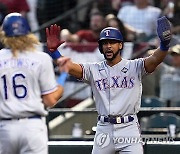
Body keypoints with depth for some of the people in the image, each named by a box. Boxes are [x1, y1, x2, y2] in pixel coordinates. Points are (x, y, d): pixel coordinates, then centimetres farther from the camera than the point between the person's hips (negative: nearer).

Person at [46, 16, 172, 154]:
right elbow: (69, 66, -3)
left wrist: (165, 44, -37)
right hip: (104, 129, 3)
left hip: (129, 128, -3)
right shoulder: (94, 70, 9)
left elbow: (155, 60, -15)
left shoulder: (134, 67, 2)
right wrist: (53, 50, -22)